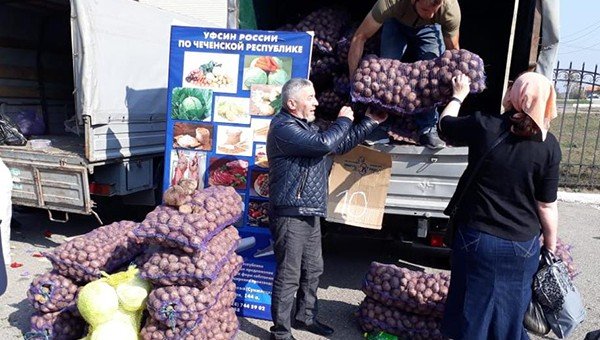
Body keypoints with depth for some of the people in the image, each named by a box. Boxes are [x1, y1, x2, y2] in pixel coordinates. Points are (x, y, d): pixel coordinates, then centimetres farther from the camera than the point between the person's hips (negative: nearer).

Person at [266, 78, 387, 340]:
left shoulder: (307, 127, 18)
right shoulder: (284, 127, -15)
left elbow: (341, 144, 24)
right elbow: (325, 143, -25)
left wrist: (370, 122, 20)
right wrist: (343, 120, -7)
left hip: (310, 213, 10)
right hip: (290, 214, -10)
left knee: (313, 269, 18)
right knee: (289, 276, -2)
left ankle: (305, 316, 35)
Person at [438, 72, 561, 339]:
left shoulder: (483, 126, -12)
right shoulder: (549, 146, -11)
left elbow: (444, 124, 8)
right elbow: (547, 206, -6)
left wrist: (459, 95, 25)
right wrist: (551, 247, 8)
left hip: (476, 238, 0)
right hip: (522, 246, 0)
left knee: (472, 313, 18)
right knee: (510, 316, 21)